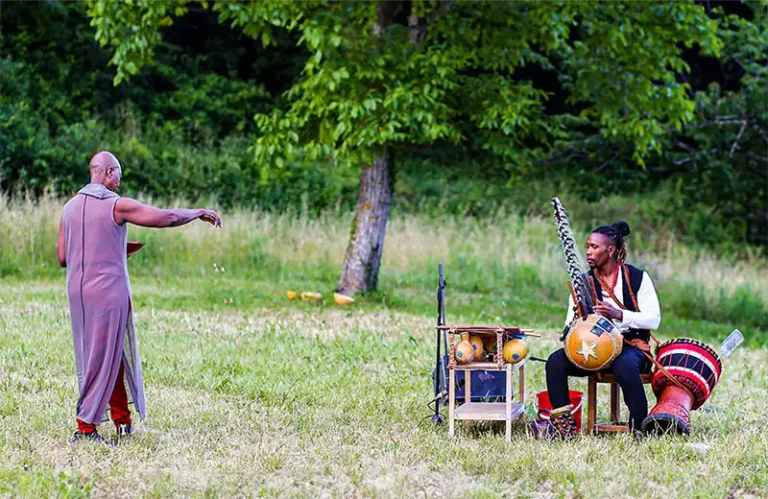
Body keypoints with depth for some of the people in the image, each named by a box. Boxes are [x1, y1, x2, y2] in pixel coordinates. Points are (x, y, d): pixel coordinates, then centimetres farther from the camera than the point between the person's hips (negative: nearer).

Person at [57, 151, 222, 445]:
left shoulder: (70, 208, 9)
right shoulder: (116, 206, -10)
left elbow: (62, 257, 11)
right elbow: (166, 218, -8)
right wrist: (199, 213, 9)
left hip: (77, 292, 7)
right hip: (109, 291, -6)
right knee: (104, 359, -1)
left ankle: (122, 421, 20)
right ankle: (85, 427, -1)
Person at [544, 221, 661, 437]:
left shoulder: (637, 278, 0)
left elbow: (654, 320, -7)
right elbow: (570, 325, 7)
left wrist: (618, 314, -21)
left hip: (631, 346, -4)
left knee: (625, 366, -40)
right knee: (556, 361, -24)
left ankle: (639, 429, -30)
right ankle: (565, 424, -20)